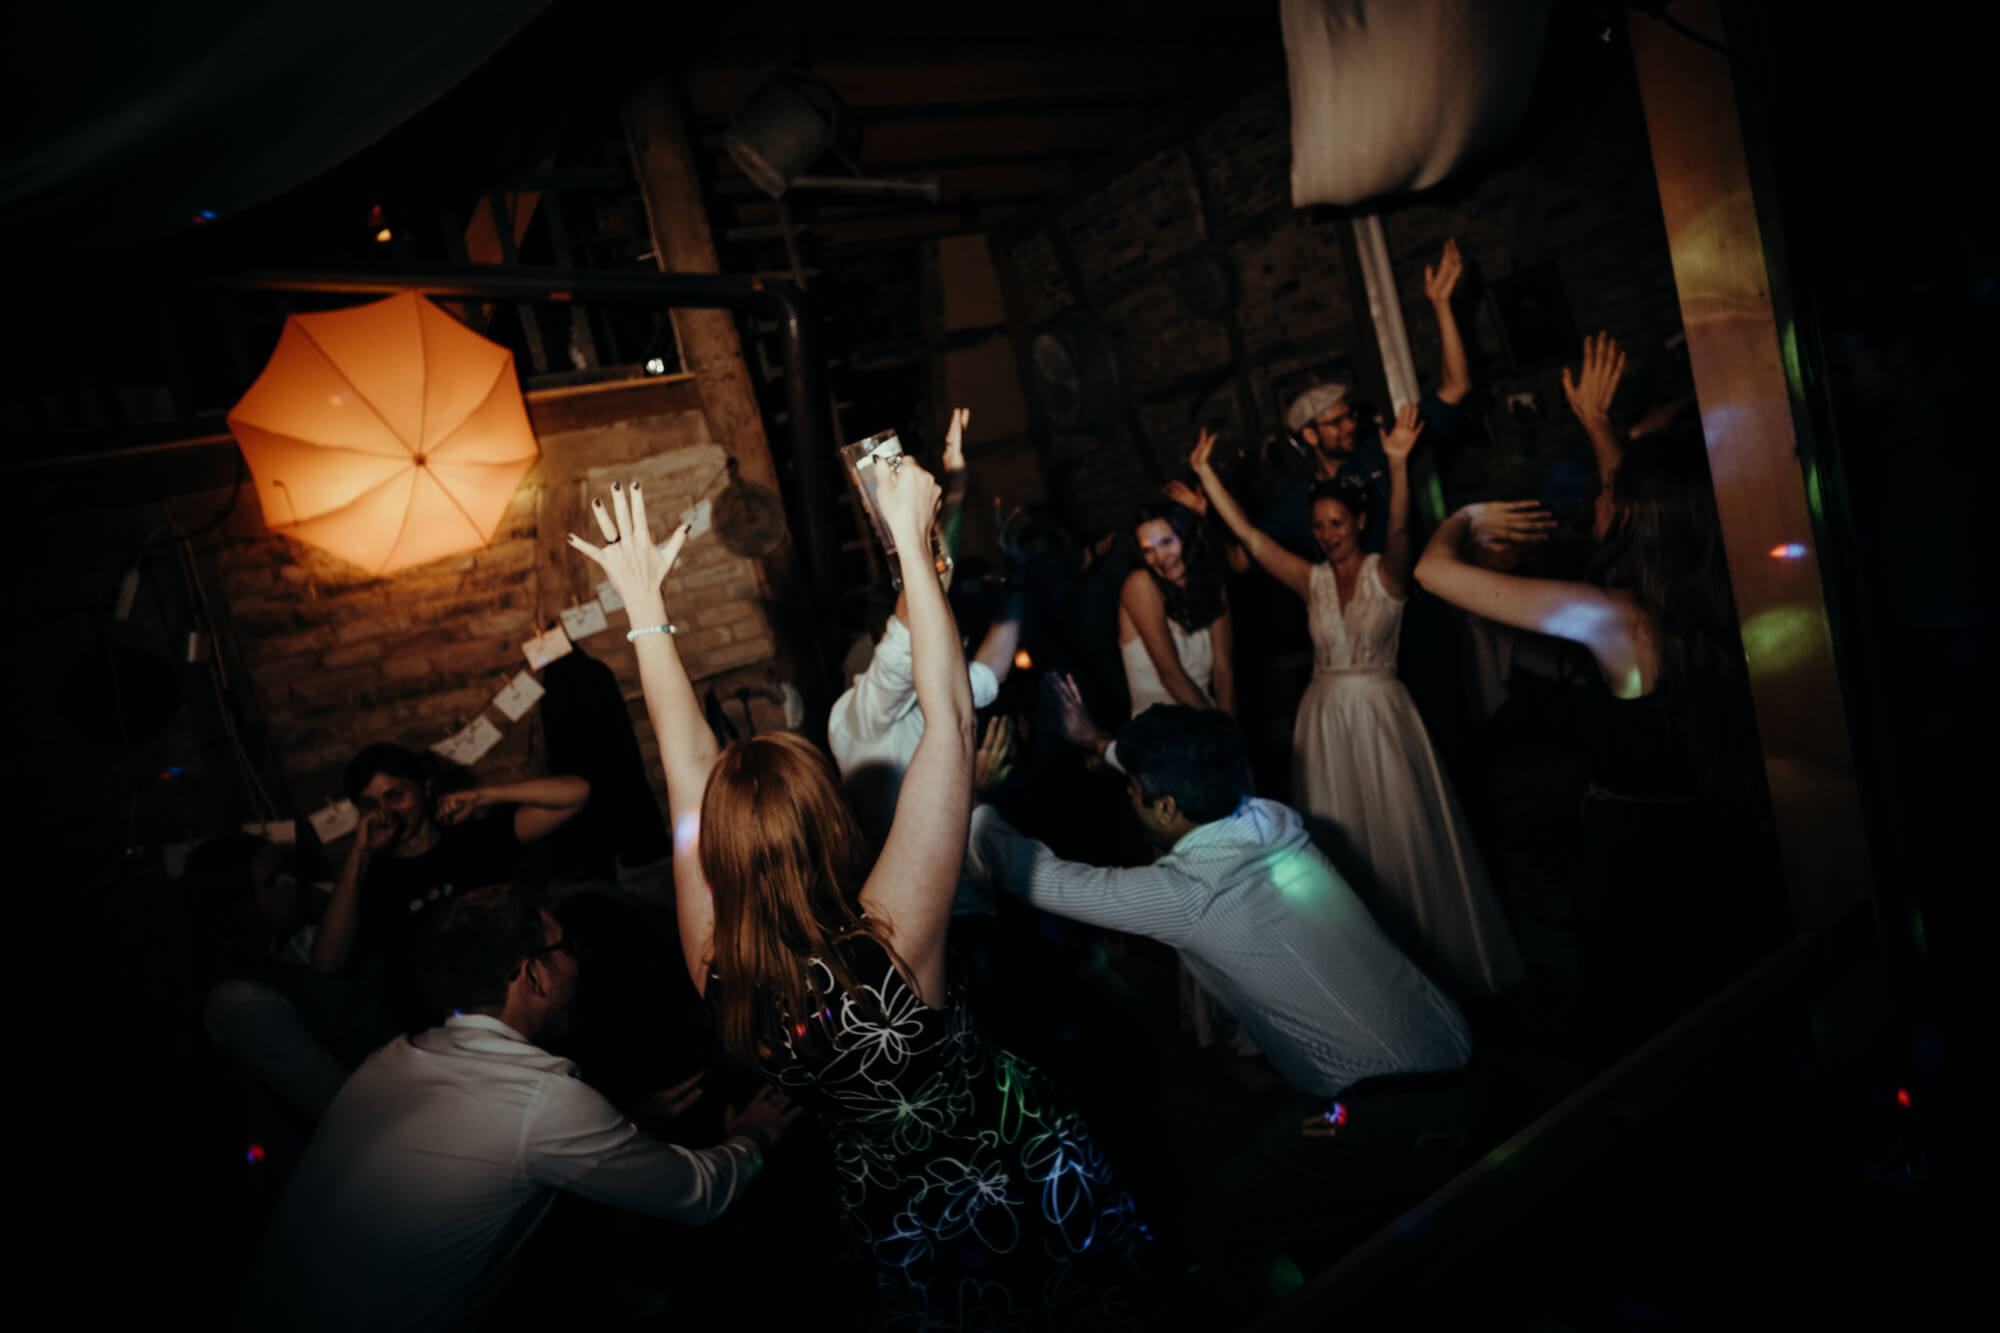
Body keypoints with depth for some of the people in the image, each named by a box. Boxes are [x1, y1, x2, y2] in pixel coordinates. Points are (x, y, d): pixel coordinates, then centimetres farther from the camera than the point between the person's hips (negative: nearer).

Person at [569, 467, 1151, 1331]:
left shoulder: (719, 976, -25)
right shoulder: (884, 945, -39)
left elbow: (689, 768, -14)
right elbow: (950, 719, -37)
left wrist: (644, 606, -9)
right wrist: (912, 540, -31)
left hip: (903, 1234, 5)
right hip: (1026, 1188, -4)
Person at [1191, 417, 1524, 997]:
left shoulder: (1385, 573, -6)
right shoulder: (1312, 580, 4)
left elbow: (1399, 532, -27)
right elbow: (1249, 536, -2)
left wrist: (1397, 464, -44)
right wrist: (1206, 473, -8)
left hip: (1380, 713, -4)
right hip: (1324, 717, 4)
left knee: (1401, 835, 6)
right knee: (1341, 841, 11)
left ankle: (1435, 956, 25)